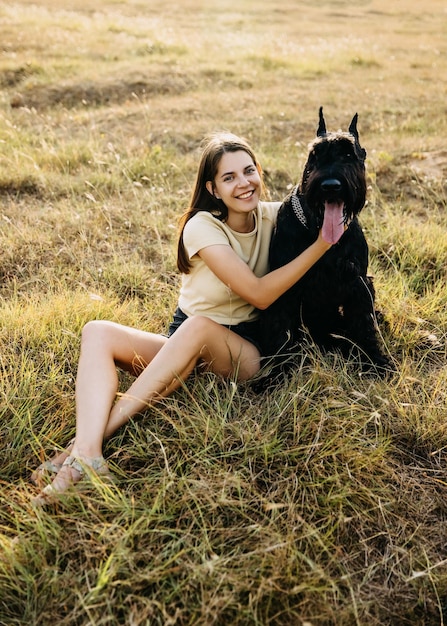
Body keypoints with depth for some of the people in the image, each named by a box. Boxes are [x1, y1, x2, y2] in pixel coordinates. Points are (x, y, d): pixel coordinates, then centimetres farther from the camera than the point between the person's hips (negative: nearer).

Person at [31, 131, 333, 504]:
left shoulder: (274, 217, -1)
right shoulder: (202, 227, -11)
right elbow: (259, 293, -19)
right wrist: (321, 245, -21)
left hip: (247, 352, 0)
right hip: (184, 350, 1)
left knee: (198, 326, -35)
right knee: (97, 332, -21)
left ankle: (94, 437, -34)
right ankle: (88, 456, -41)